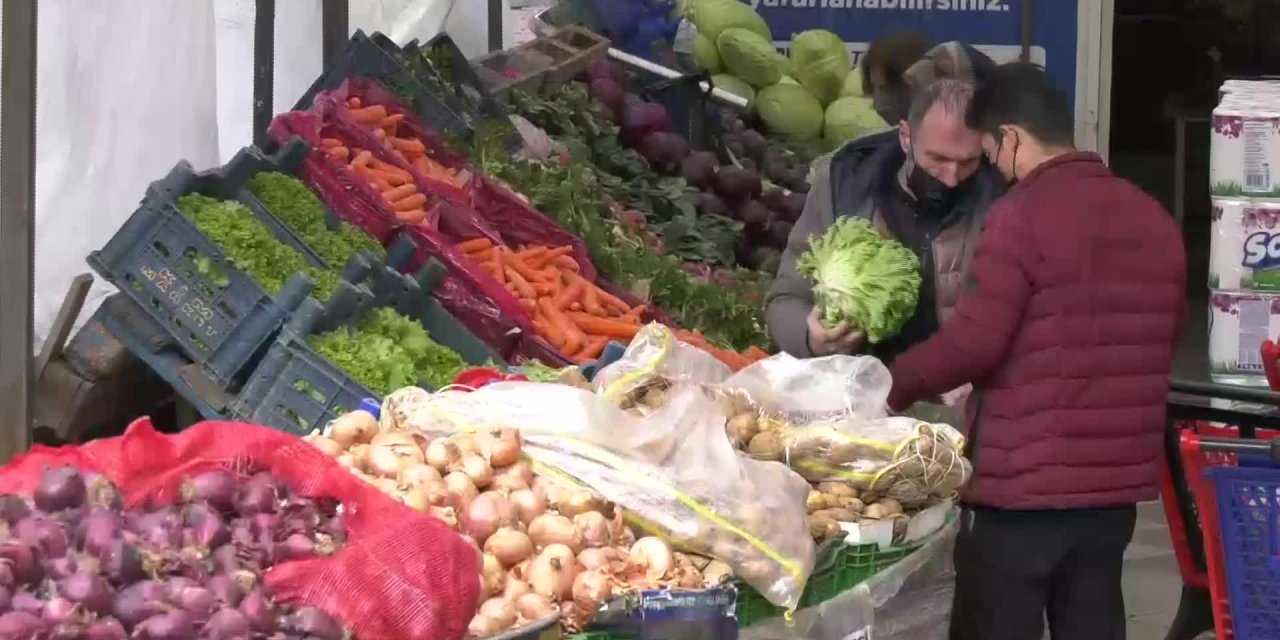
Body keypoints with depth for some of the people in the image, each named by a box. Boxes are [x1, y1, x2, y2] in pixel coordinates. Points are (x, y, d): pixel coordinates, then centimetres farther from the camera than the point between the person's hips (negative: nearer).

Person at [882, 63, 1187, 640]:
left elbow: (973, 341, -17)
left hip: (1024, 478, -6)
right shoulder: (1154, 218, 9)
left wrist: (892, 385, -2)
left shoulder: (1023, 214, -13)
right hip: (1117, 475, 7)